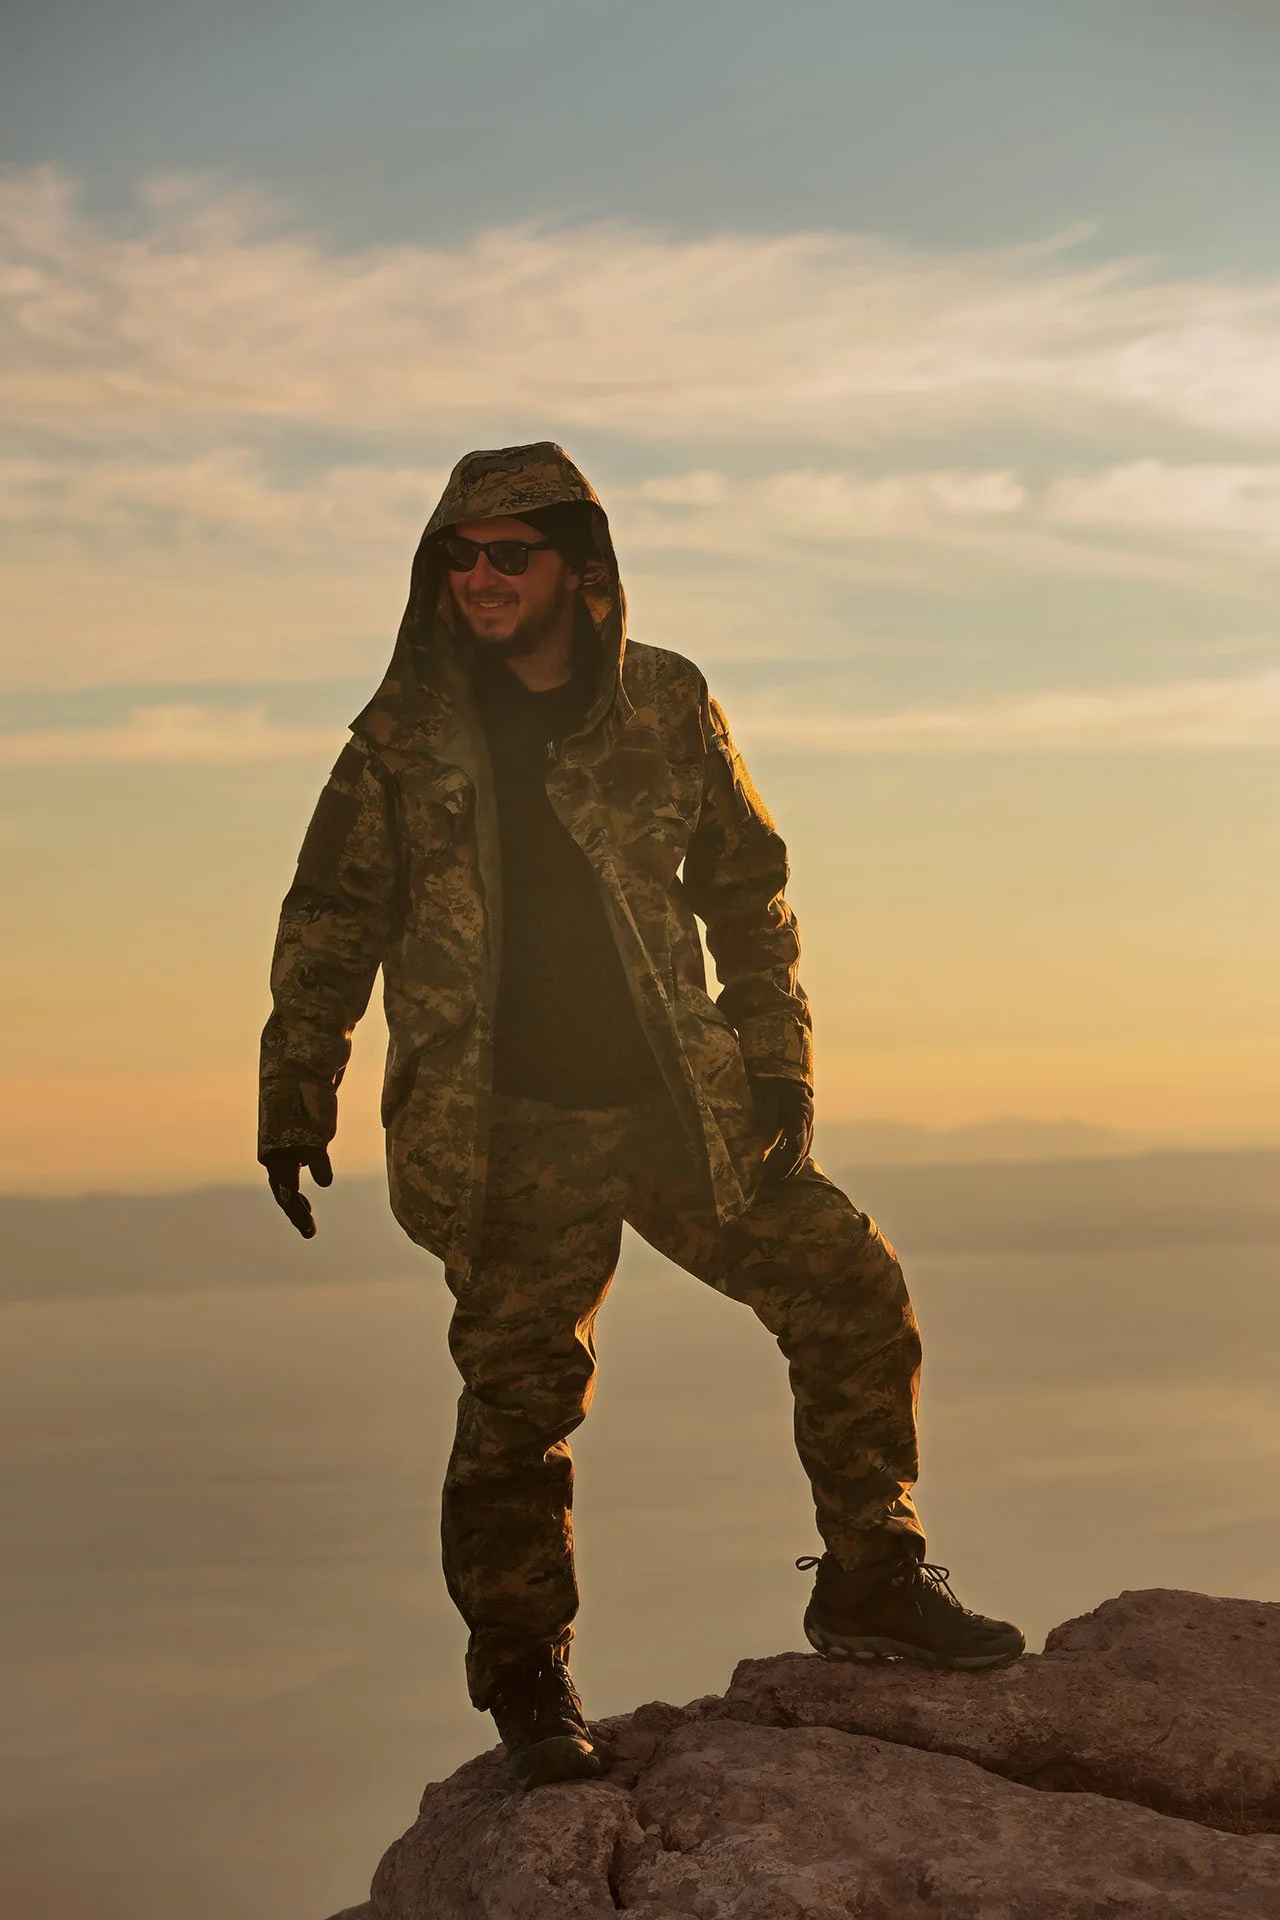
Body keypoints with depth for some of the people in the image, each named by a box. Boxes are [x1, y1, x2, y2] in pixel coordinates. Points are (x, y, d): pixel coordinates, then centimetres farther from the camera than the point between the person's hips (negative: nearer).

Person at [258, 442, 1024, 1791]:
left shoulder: (667, 711, 2)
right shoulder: (406, 736, 0)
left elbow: (747, 893, 12)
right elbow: (328, 926, 7)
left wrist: (777, 1063, 6)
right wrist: (294, 1107, 4)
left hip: (679, 1110, 2)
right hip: (511, 1135, -2)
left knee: (852, 1290, -2)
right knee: (517, 1401, -2)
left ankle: (871, 1583, 13)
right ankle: (524, 1680, 14)